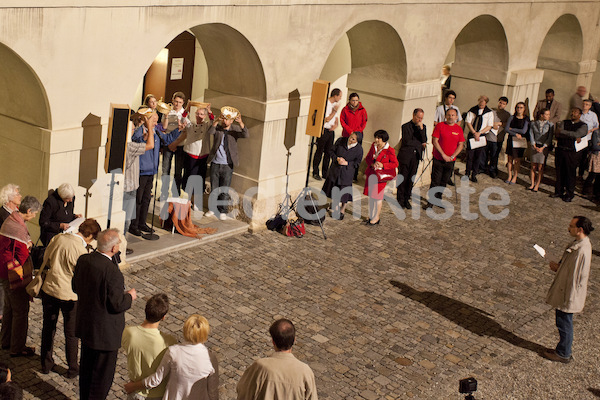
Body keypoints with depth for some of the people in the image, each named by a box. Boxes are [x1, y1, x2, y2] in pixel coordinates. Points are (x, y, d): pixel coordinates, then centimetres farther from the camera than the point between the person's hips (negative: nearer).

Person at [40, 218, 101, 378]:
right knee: (71, 334, 13)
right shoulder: (82, 251, -23)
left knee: (48, 329, 21)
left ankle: (46, 364, 35)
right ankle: (72, 369, 25)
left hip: (49, 290, 5)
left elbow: (46, 261, 7)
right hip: (69, 295, -5)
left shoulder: (58, 238, -7)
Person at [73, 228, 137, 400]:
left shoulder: (83, 260, -7)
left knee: (86, 366, 25)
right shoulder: (111, 271, -30)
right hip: (105, 331, -8)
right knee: (103, 373, 11)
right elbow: (117, 304, -24)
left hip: (85, 325, 8)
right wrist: (130, 296, -5)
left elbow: (75, 286, 7)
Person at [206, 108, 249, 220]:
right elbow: (210, 132, -22)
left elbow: (246, 135, -19)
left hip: (227, 166, -1)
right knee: (214, 188, 12)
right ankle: (213, 208, 27)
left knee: (225, 190, 5)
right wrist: (216, 121, -37)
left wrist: (241, 123, -35)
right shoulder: (217, 128, -2)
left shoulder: (235, 129, -3)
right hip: (215, 164, 1)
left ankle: (223, 211, 19)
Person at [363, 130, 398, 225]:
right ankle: (371, 215, 23)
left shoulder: (389, 150, -13)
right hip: (371, 173, 6)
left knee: (378, 196, -2)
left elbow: (395, 164, -9)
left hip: (381, 175, -6)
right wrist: (372, 164, -11)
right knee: (370, 195, 11)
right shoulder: (374, 146, 4)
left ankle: (377, 216, 10)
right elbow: (367, 158, 11)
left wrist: (382, 165, -20)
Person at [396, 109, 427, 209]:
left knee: (411, 179, 7)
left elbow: (424, 141, -3)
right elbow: (407, 141, -15)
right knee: (403, 178, 1)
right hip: (405, 156, -4)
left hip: (416, 156, 4)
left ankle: (407, 199, 18)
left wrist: (421, 128, -13)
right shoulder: (406, 126, -5)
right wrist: (420, 144, -5)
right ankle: (400, 200, 13)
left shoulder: (423, 127, 9)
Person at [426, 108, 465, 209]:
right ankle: (430, 202, 4)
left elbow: (461, 145, 4)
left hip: (450, 160, 3)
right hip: (438, 159, -3)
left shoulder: (459, 129, 4)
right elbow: (435, 141, -8)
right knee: (435, 181, -3)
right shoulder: (439, 126, -5)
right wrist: (444, 155, -13)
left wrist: (452, 156, -9)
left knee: (444, 182, 11)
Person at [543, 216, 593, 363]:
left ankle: (563, 354, 22)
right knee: (563, 322, 22)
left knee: (564, 323, 7)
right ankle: (562, 349, 36)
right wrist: (558, 266, 0)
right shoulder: (578, 243, 3)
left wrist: (568, 300, -20)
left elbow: (576, 278, -25)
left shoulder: (582, 251, -29)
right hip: (563, 291, 10)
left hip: (569, 294, -10)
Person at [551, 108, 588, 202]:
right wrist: (573, 137, -14)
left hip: (572, 153, -3)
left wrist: (561, 132, -10)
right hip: (560, 150, 3)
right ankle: (558, 191, 21)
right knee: (559, 172, 8)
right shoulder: (564, 123, 12)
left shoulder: (583, 126, 3)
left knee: (570, 174, 0)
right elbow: (557, 134, -6)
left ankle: (569, 194, 10)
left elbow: (576, 134, -16)